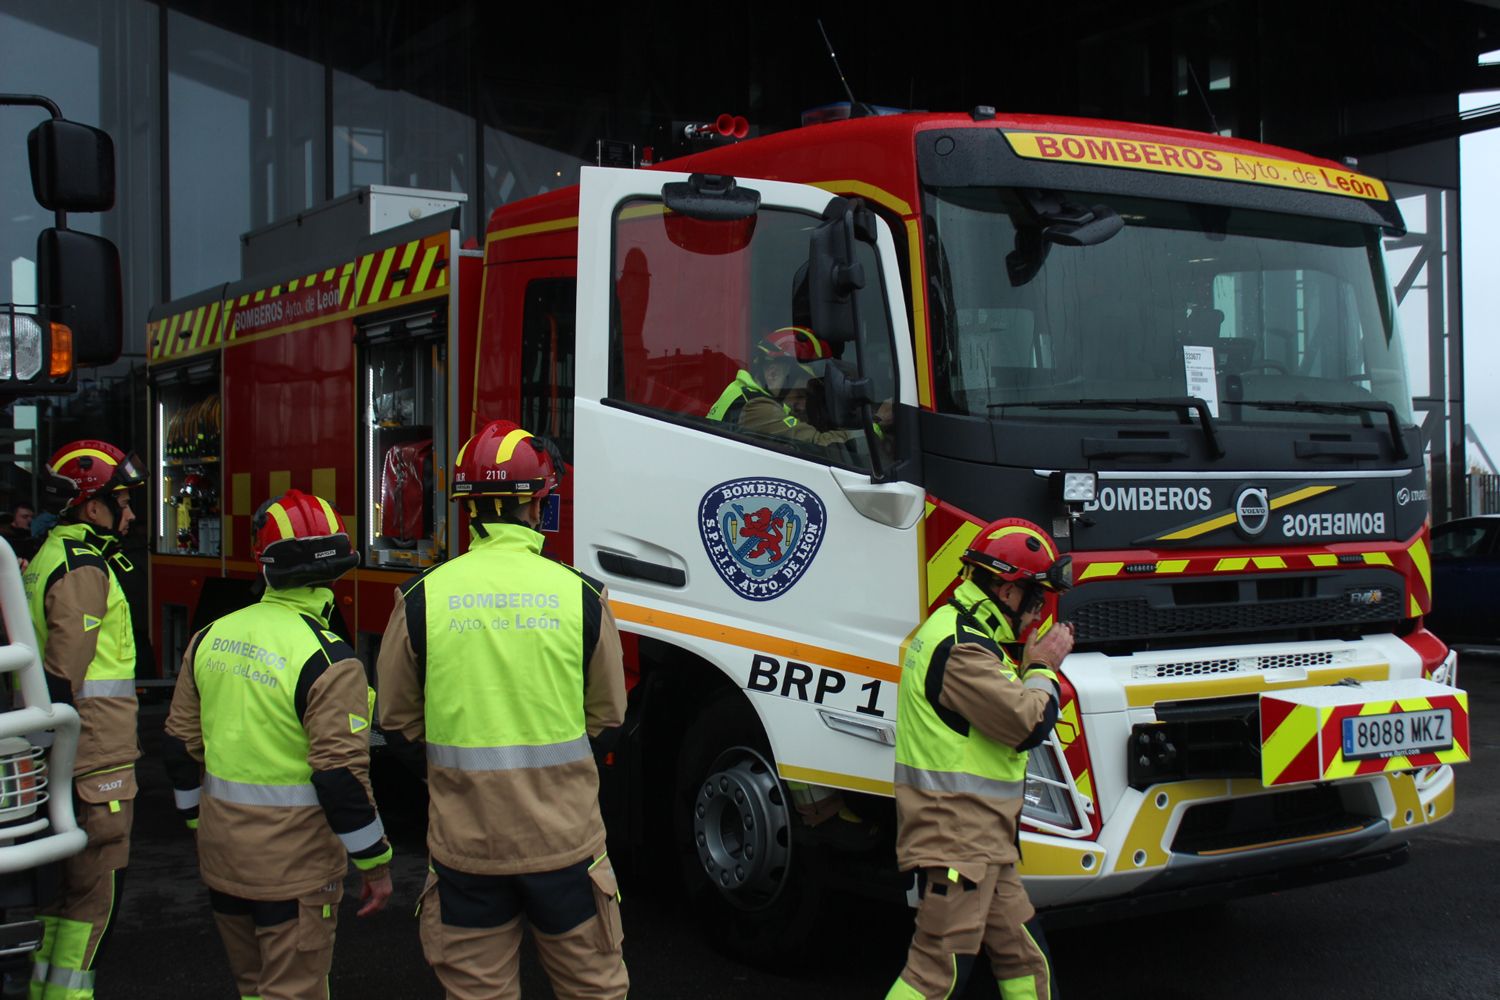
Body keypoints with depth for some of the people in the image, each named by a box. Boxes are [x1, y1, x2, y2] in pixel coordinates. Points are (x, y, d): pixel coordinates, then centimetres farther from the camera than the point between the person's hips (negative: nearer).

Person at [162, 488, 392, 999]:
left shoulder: (211, 637, 1)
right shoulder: (328, 660, -19)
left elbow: (181, 744, 8)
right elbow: (341, 776, -20)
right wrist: (375, 861, -9)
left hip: (221, 856, 6)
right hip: (293, 868, -6)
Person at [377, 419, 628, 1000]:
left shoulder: (422, 597, -6)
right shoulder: (581, 595, -7)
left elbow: (399, 727, 2)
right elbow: (606, 718, 4)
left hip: (464, 840, 1)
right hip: (564, 839, 0)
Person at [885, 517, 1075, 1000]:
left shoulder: (966, 634, 16)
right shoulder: (961, 645, -19)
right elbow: (1030, 724, -20)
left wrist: (1030, 663, 6)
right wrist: (1044, 668, -4)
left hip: (981, 839, 11)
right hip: (955, 833, -11)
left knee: (1024, 954, 16)